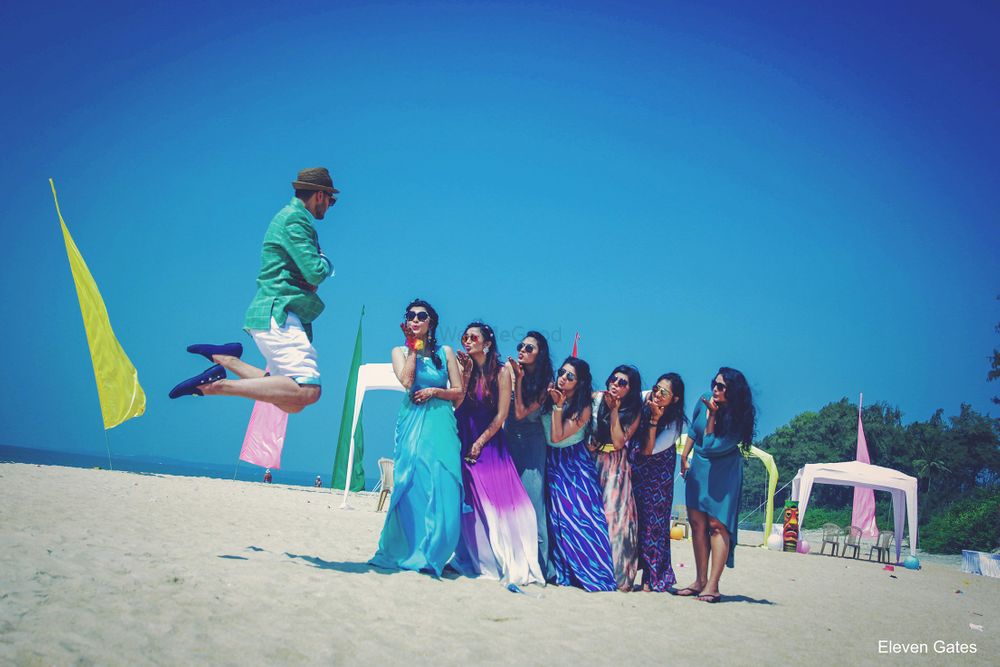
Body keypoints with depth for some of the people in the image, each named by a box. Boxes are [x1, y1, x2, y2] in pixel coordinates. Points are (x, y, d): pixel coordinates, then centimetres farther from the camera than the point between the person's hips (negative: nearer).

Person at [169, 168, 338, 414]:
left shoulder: (291, 217, 25)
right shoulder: (294, 219, -7)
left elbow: (308, 275, 29)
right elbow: (316, 272, -15)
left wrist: (311, 280, 7)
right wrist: (325, 263, 6)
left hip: (275, 316, 11)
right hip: (278, 315, -11)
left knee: (290, 401, 8)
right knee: (308, 390, -24)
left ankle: (224, 359, 11)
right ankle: (215, 384, -23)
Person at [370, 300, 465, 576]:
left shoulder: (445, 352, 12)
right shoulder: (400, 351, 11)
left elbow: (459, 391, 9)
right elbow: (406, 381, -8)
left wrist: (434, 391, -7)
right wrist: (413, 347, -1)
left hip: (441, 424, 1)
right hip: (412, 424, 0)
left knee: (442, 488, -7)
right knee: (413, 485, -8)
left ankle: (431, 554, 0)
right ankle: (407, 551, 0)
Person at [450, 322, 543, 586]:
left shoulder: (501, 372, -3)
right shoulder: (464, 369, 5)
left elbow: (501, 414, -7)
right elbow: (457, 405, -7)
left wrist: (480, 443, -9)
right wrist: (466, 375, -11)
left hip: (490, 444, -3)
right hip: (465, 443, 3)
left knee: (495, 503, -4)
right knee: (470, 504, 1)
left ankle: (510, 563, 4)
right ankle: (475, 561, 9)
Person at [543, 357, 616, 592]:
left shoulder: (583, 409, -11)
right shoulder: (550, 395, 1)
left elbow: (557, 436, -19)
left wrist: (558, 406, -24)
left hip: (576, 466, -4)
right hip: (553, 464, 4)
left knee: (582, 516, -4)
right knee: (559, 517, 3)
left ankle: (594, 572, 4)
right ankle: (566, 572, 11)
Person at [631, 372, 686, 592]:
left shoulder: (678, 423, -20)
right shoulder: (644, 400, -11)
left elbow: (649, 450, -24)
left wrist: (654, 420, -29)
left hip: (657, 474, -3)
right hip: (635, 468, 3)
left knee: (653, 521, -2)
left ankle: (652, 577, 7)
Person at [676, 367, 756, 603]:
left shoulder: (738, 417, -19)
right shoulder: (705, 400, -6)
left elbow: (710, 445, -22)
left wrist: (712, 415, -25)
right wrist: (684, 457, 12)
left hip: (723, 472, -5)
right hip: (699, 467, 5)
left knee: (717, 524, -10)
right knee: (697, 522, 3)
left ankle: (712, 585, -9)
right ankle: (701, 580, 11)